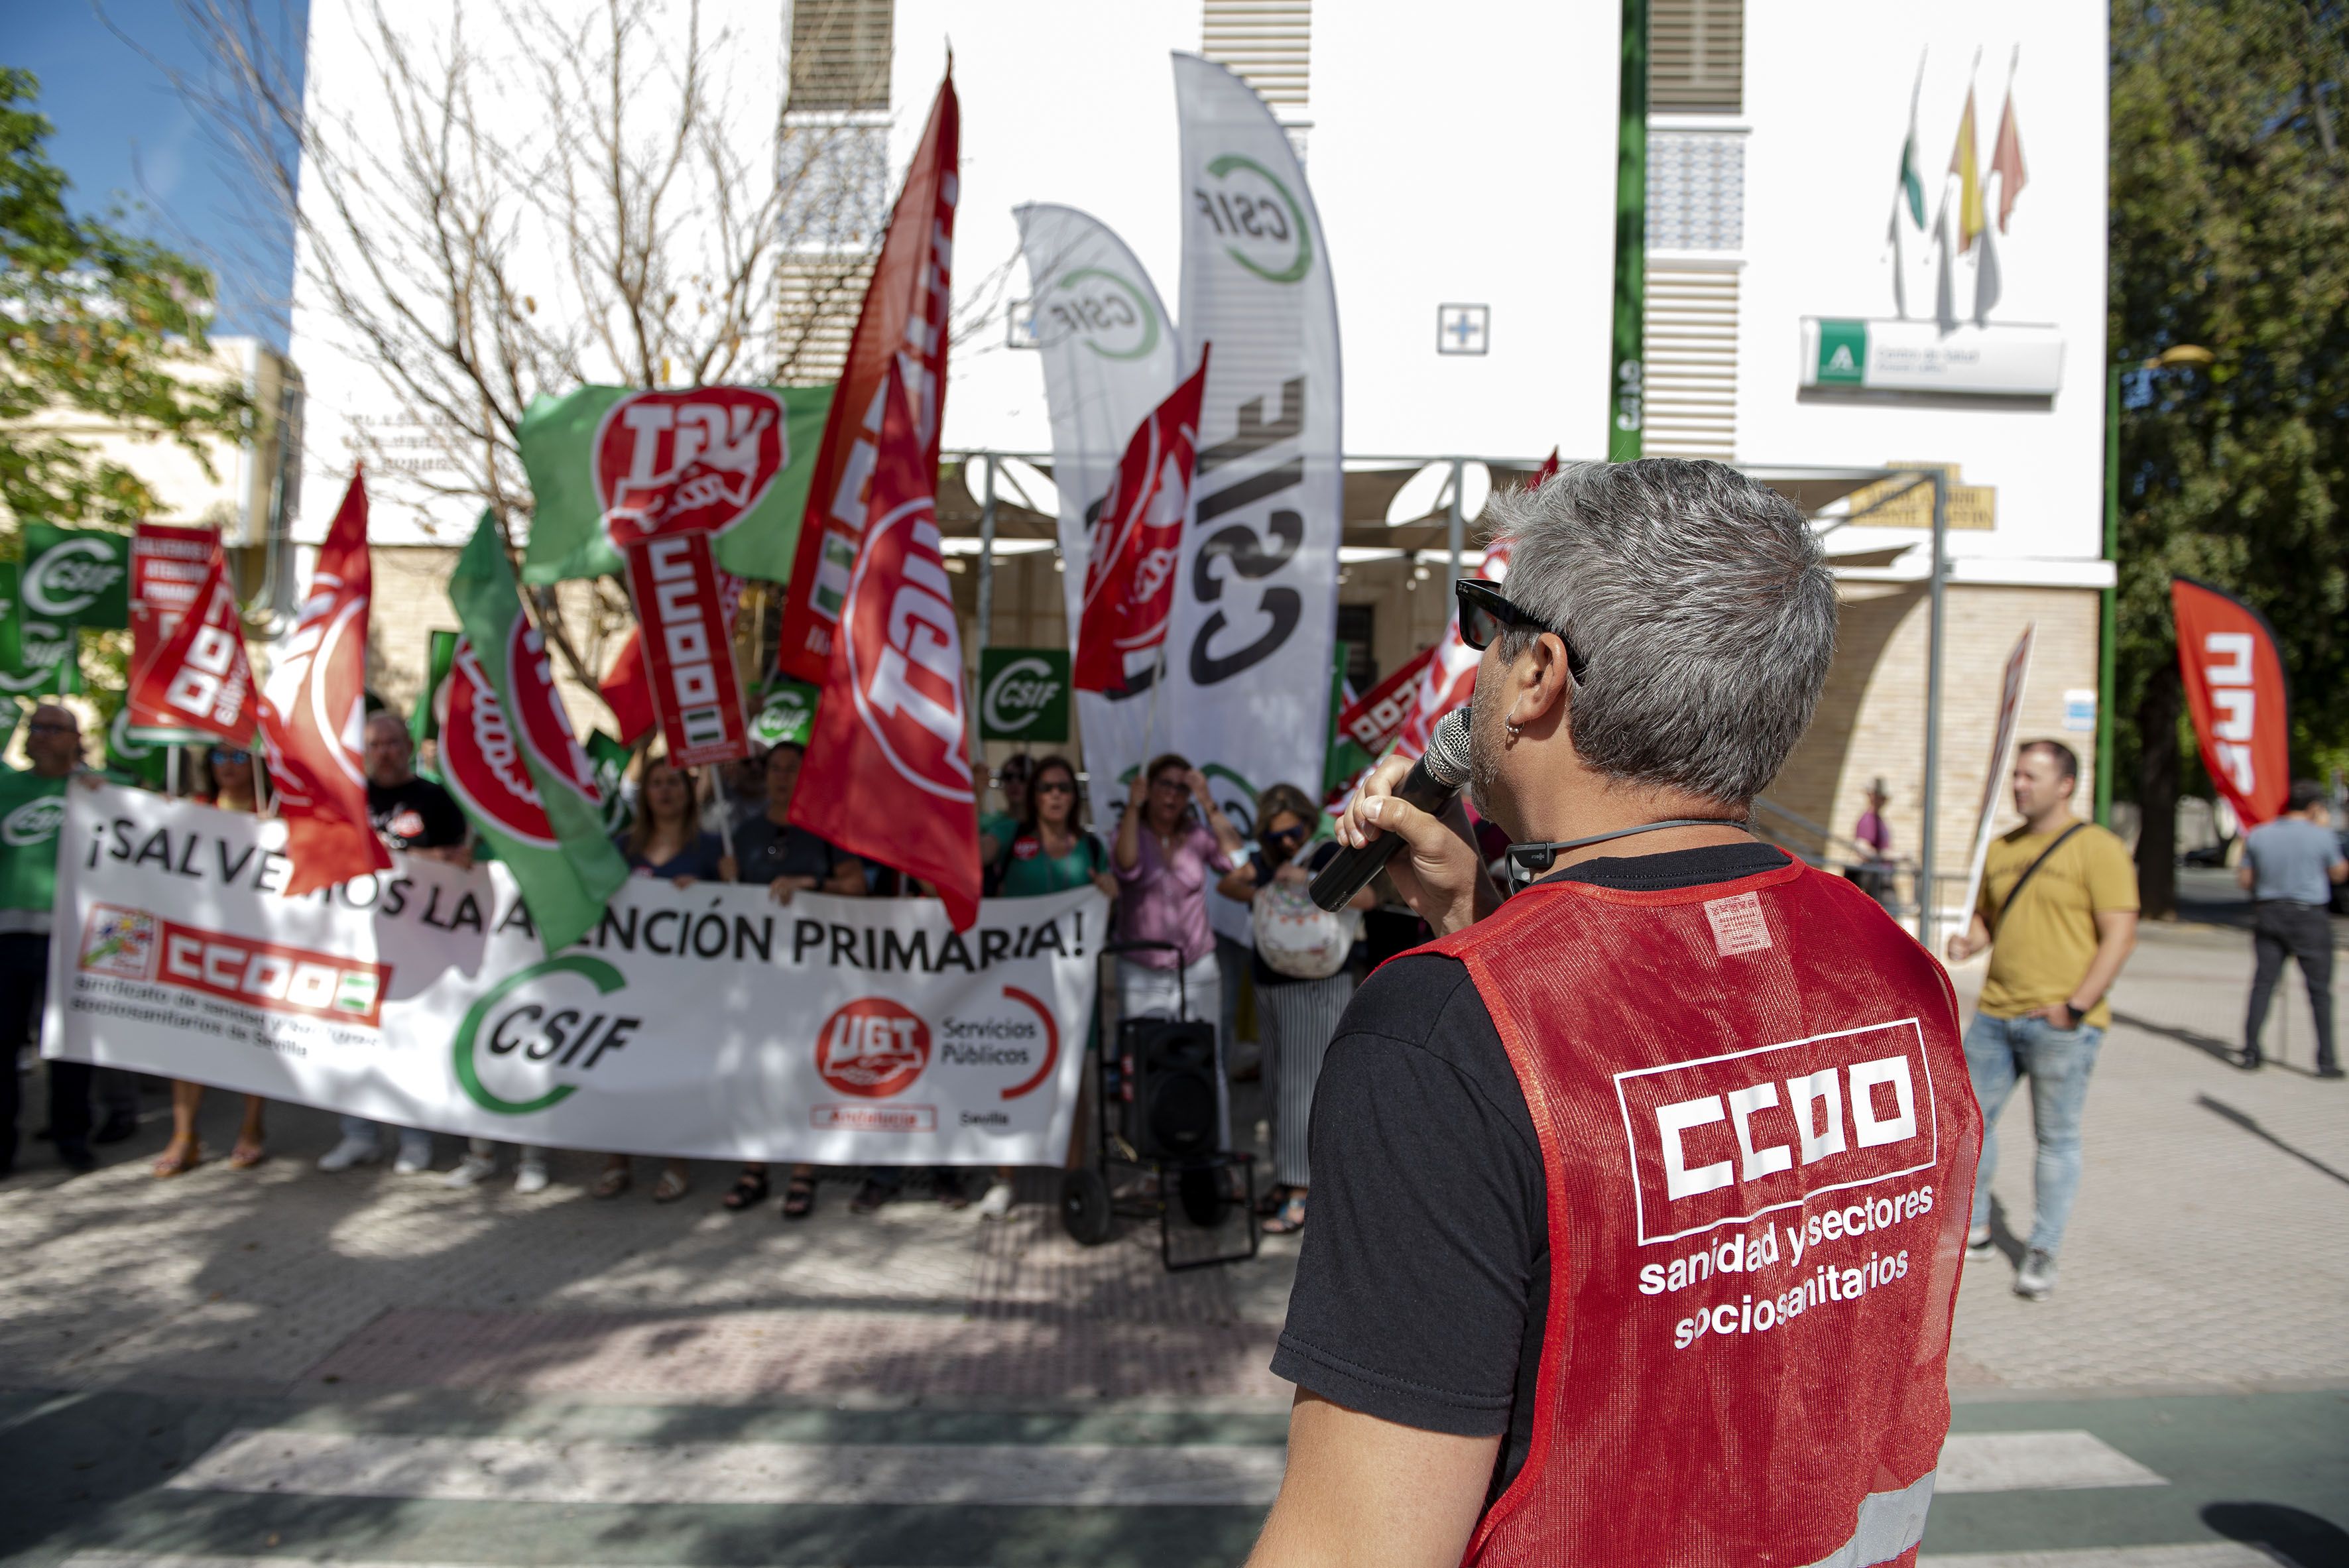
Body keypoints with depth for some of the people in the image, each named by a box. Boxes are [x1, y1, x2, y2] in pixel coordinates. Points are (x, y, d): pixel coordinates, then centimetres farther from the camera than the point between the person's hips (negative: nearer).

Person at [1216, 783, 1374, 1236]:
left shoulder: (1327, 853, -9)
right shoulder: (1267, 858, 9)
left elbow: (1368, 897, -24)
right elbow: (1226, 883, -3)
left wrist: (1309, 880, -34)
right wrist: (1257, 894, -23)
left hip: (1315, 989, -7)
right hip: (1271, 988, 7)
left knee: (1301, 1087, -7)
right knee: (1278, 1085, 11)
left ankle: (1302, 1194, -3)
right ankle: (1286, 1177, 22)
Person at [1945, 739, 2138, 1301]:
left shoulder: (2098, 848, -6)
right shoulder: (2001, 849, 13)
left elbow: (2120, 934, -11)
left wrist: (2076, 1007, -17)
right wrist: (1969, 941, -2)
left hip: (2061, 1022, -6)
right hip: (1996, 1014, 6)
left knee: (2057, 1138, 3)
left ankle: (2043, 1253, 14)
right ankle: (1975, 1232, 23)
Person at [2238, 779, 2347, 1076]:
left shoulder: (2258, 834, 1)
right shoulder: (2321, 836, -9)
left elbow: (2245, 879, 4)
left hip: (2268, 914, 3)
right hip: (2310, 917, -3)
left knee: (2263, 984, 6)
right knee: (2320, 989, 5)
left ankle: (2251, 1053, 5)